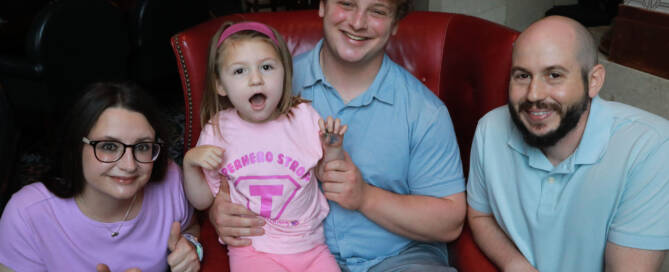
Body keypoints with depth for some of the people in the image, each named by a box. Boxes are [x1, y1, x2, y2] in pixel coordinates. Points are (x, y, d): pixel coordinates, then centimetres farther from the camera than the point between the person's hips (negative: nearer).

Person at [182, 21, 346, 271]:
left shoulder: (303, 116, -2)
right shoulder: (217, 130, -3)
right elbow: (203, 201, 5)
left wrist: (333, 148, -11)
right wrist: (190, 163, -10)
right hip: (253, 249, -2)